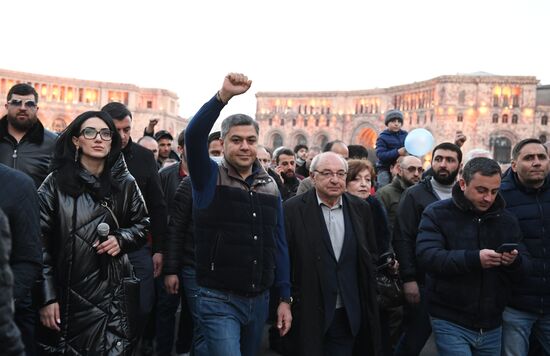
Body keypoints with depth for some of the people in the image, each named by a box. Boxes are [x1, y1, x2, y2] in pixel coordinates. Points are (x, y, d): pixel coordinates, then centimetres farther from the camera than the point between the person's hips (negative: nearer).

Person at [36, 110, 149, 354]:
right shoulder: (56, 183, -1)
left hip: (113, 294, 1)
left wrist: (121, 239, -5)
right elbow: (40, 242, -3)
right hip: (66, 295, -1)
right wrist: (46, 297, -8)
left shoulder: (125, 183, 5)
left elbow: (142, 224, 17)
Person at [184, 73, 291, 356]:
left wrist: (285, 298, 6)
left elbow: (278, 244, 9)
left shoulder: (270, 186, 7)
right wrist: (224, 96, -35)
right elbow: (193, 135, -24)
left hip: (259, 300, 5)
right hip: (219, 300, -5)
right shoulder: (209, 178, -5)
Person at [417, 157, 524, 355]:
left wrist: (514, 263, -15)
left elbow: (519, 274, 9)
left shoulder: (508, 220, 8)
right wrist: (474, 259, -32)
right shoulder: (437, 213, -6)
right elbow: (426, 256, -20)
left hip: (492, 325, 5)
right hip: (451, 323, -5)